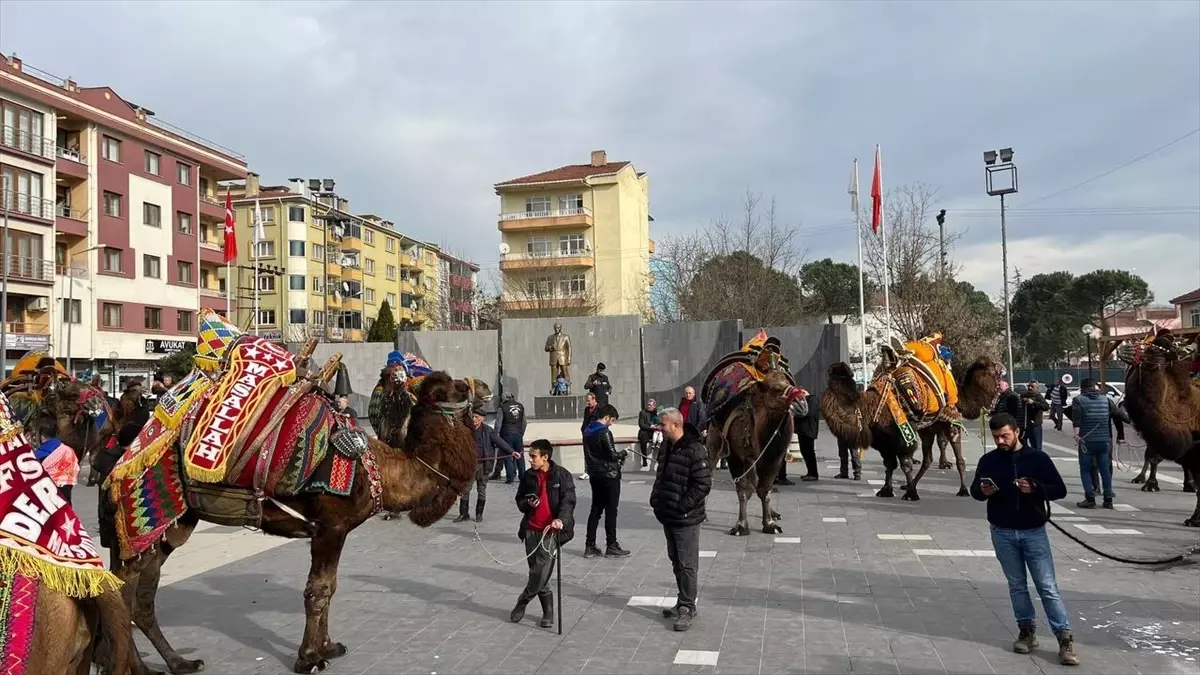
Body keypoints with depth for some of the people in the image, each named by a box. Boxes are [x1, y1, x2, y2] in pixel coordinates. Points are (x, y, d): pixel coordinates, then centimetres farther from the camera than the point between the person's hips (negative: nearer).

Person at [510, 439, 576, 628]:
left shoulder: (562, 476, -6)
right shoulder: (528, 476, 7)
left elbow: (568, 501, -12)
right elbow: (519, 500, 17)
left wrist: (561, 519, -29)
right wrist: (527, 504, -7)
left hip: (552, 531, -4)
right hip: (532, 530, 4)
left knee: (541, 573, -9)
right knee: (537, 574, 7)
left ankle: (522, 602, 15)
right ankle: (548, 613, 20)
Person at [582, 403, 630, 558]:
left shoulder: (587, 431, 8)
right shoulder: (605, 432, -17)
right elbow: (612, 455, -20)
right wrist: (623, 453, 1)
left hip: (594, 475, 8)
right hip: (609, 475, -8)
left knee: (596, 509, 12)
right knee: (611, 511, 1)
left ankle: (590, 546, 13)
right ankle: (611, 546, 6)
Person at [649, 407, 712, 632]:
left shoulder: (694, 450, -19)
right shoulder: (666, 448, 10)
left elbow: (703, 484, -22)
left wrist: (683, 506, -21)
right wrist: (656, 499, 8)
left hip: (686, 519, -9)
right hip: (669, 516, 9)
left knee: (687, 564, -2)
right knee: (676, 562, 17)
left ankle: (687, 609, 5)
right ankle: (683, 603, 29)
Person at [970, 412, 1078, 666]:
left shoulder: (1037, 458, -5)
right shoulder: (988, 460, 1)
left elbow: (1060, 490, -4)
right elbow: (974, 490, 10)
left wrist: (1035, 488, -22)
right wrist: (982, 491, -14)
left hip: (1033, 531, -2)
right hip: (1002, 533, 2)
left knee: (1048, 586, -2)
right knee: (1016, 585, 11)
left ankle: (1065, 639, 1)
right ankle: (1027, 631, 23)